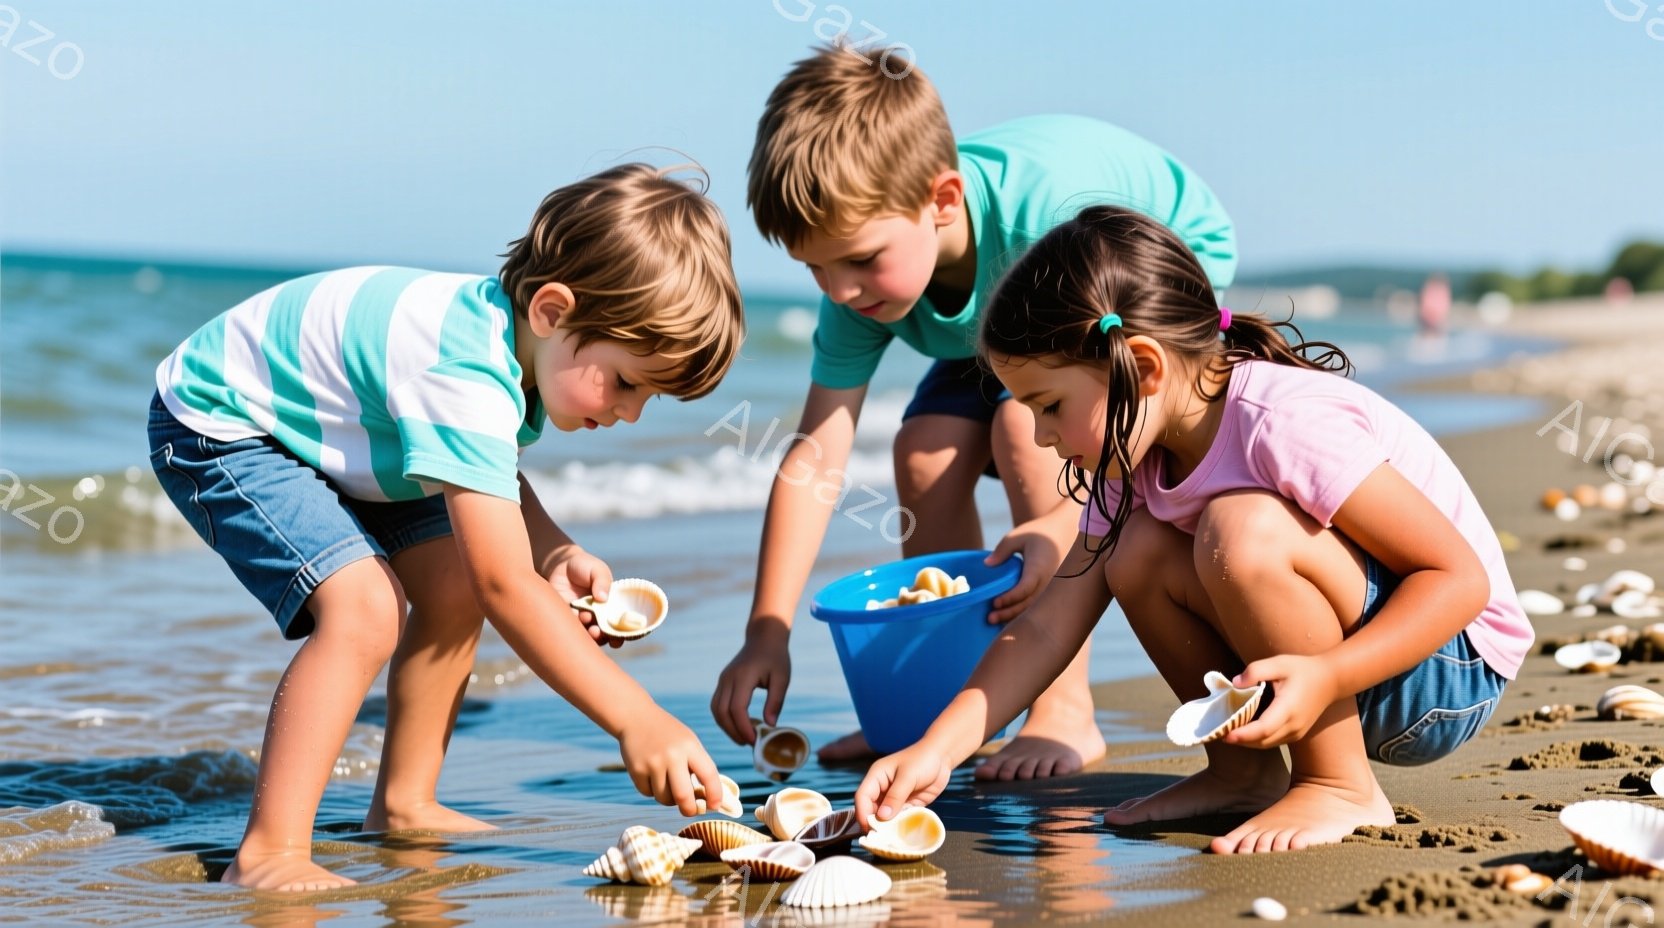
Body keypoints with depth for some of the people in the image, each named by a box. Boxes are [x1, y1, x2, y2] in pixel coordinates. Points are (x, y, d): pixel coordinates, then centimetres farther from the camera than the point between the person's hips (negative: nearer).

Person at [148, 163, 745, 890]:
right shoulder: (467, 379, -38)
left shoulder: (521, 336, -10)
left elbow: (492, 480, 11)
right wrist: (638, 720, -39)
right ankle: (268, 854, -23)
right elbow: (507, 587, -39)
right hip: (217, 426, -10)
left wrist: (555, 552, -9)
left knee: (453, 585, 5)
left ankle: (402, 806, 17)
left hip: (324, 424, 10)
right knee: (363, 607, -26)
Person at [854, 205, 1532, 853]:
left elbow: (1462, 577, -25)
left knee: (1241, 529, -29)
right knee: (1139, 552, -10)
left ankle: (1339, 787, -15)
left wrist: (1325, 677, -36)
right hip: (1315, 676, 8)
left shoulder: (1286, 425, -26)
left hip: (1456, 667, -8)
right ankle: (1242, 770, 4)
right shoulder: (1135, 459, -1)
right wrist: (937, 750, -12)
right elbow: (1047, 629, -2)